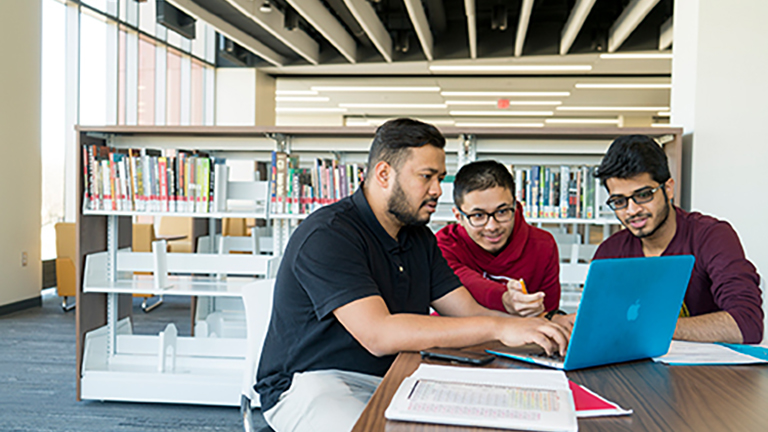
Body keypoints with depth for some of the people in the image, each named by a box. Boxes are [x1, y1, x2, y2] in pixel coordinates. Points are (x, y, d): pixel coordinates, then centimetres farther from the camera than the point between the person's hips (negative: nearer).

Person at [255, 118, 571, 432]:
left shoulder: (420, 238, 11)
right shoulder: (328, 235, -18)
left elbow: (468, 312, 7)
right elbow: (378, 335, -28)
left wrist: (540, 327, -11)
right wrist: (497, 328, -30)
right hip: (313, 384, -7)